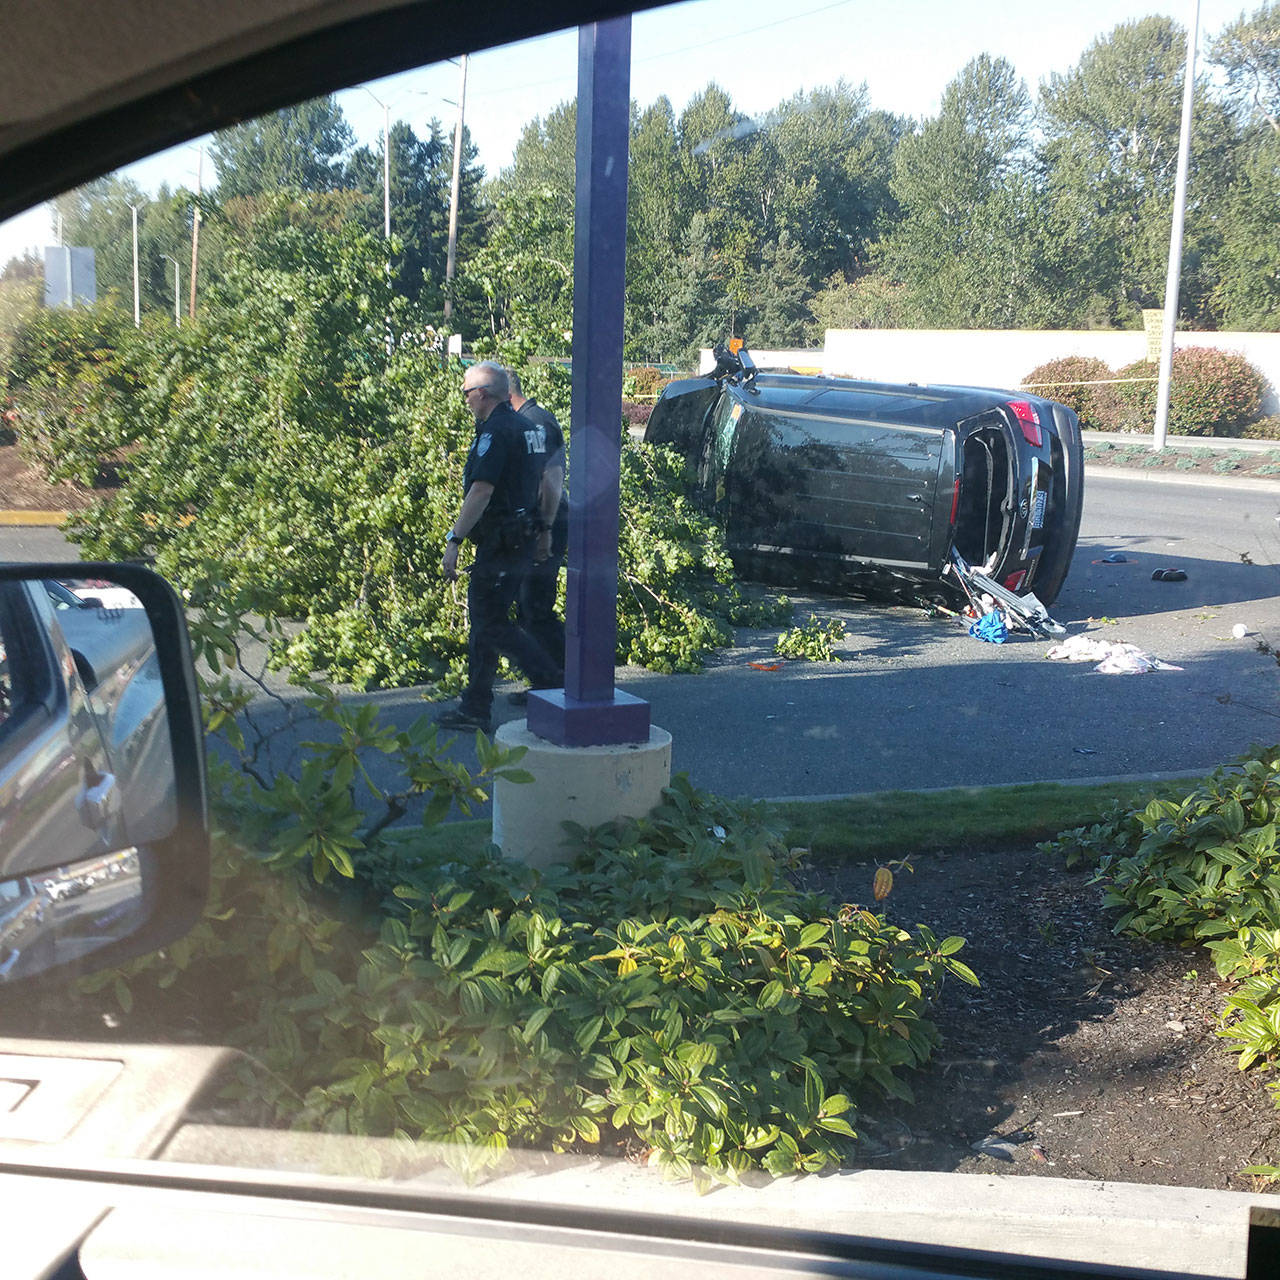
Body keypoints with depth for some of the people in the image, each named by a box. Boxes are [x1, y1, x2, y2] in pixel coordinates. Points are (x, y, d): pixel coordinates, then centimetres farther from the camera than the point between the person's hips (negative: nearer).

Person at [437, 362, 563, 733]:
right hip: (521, 540, 10)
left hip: (499, 545, -10)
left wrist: (454, 540, -20)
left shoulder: (495, 431, -15)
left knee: (491, 624, -7)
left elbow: (481, 491, -23)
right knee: (484, 620, 12)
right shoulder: (521, 425, 16)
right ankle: (474, 709, 17)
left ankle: (556, 683, -6)